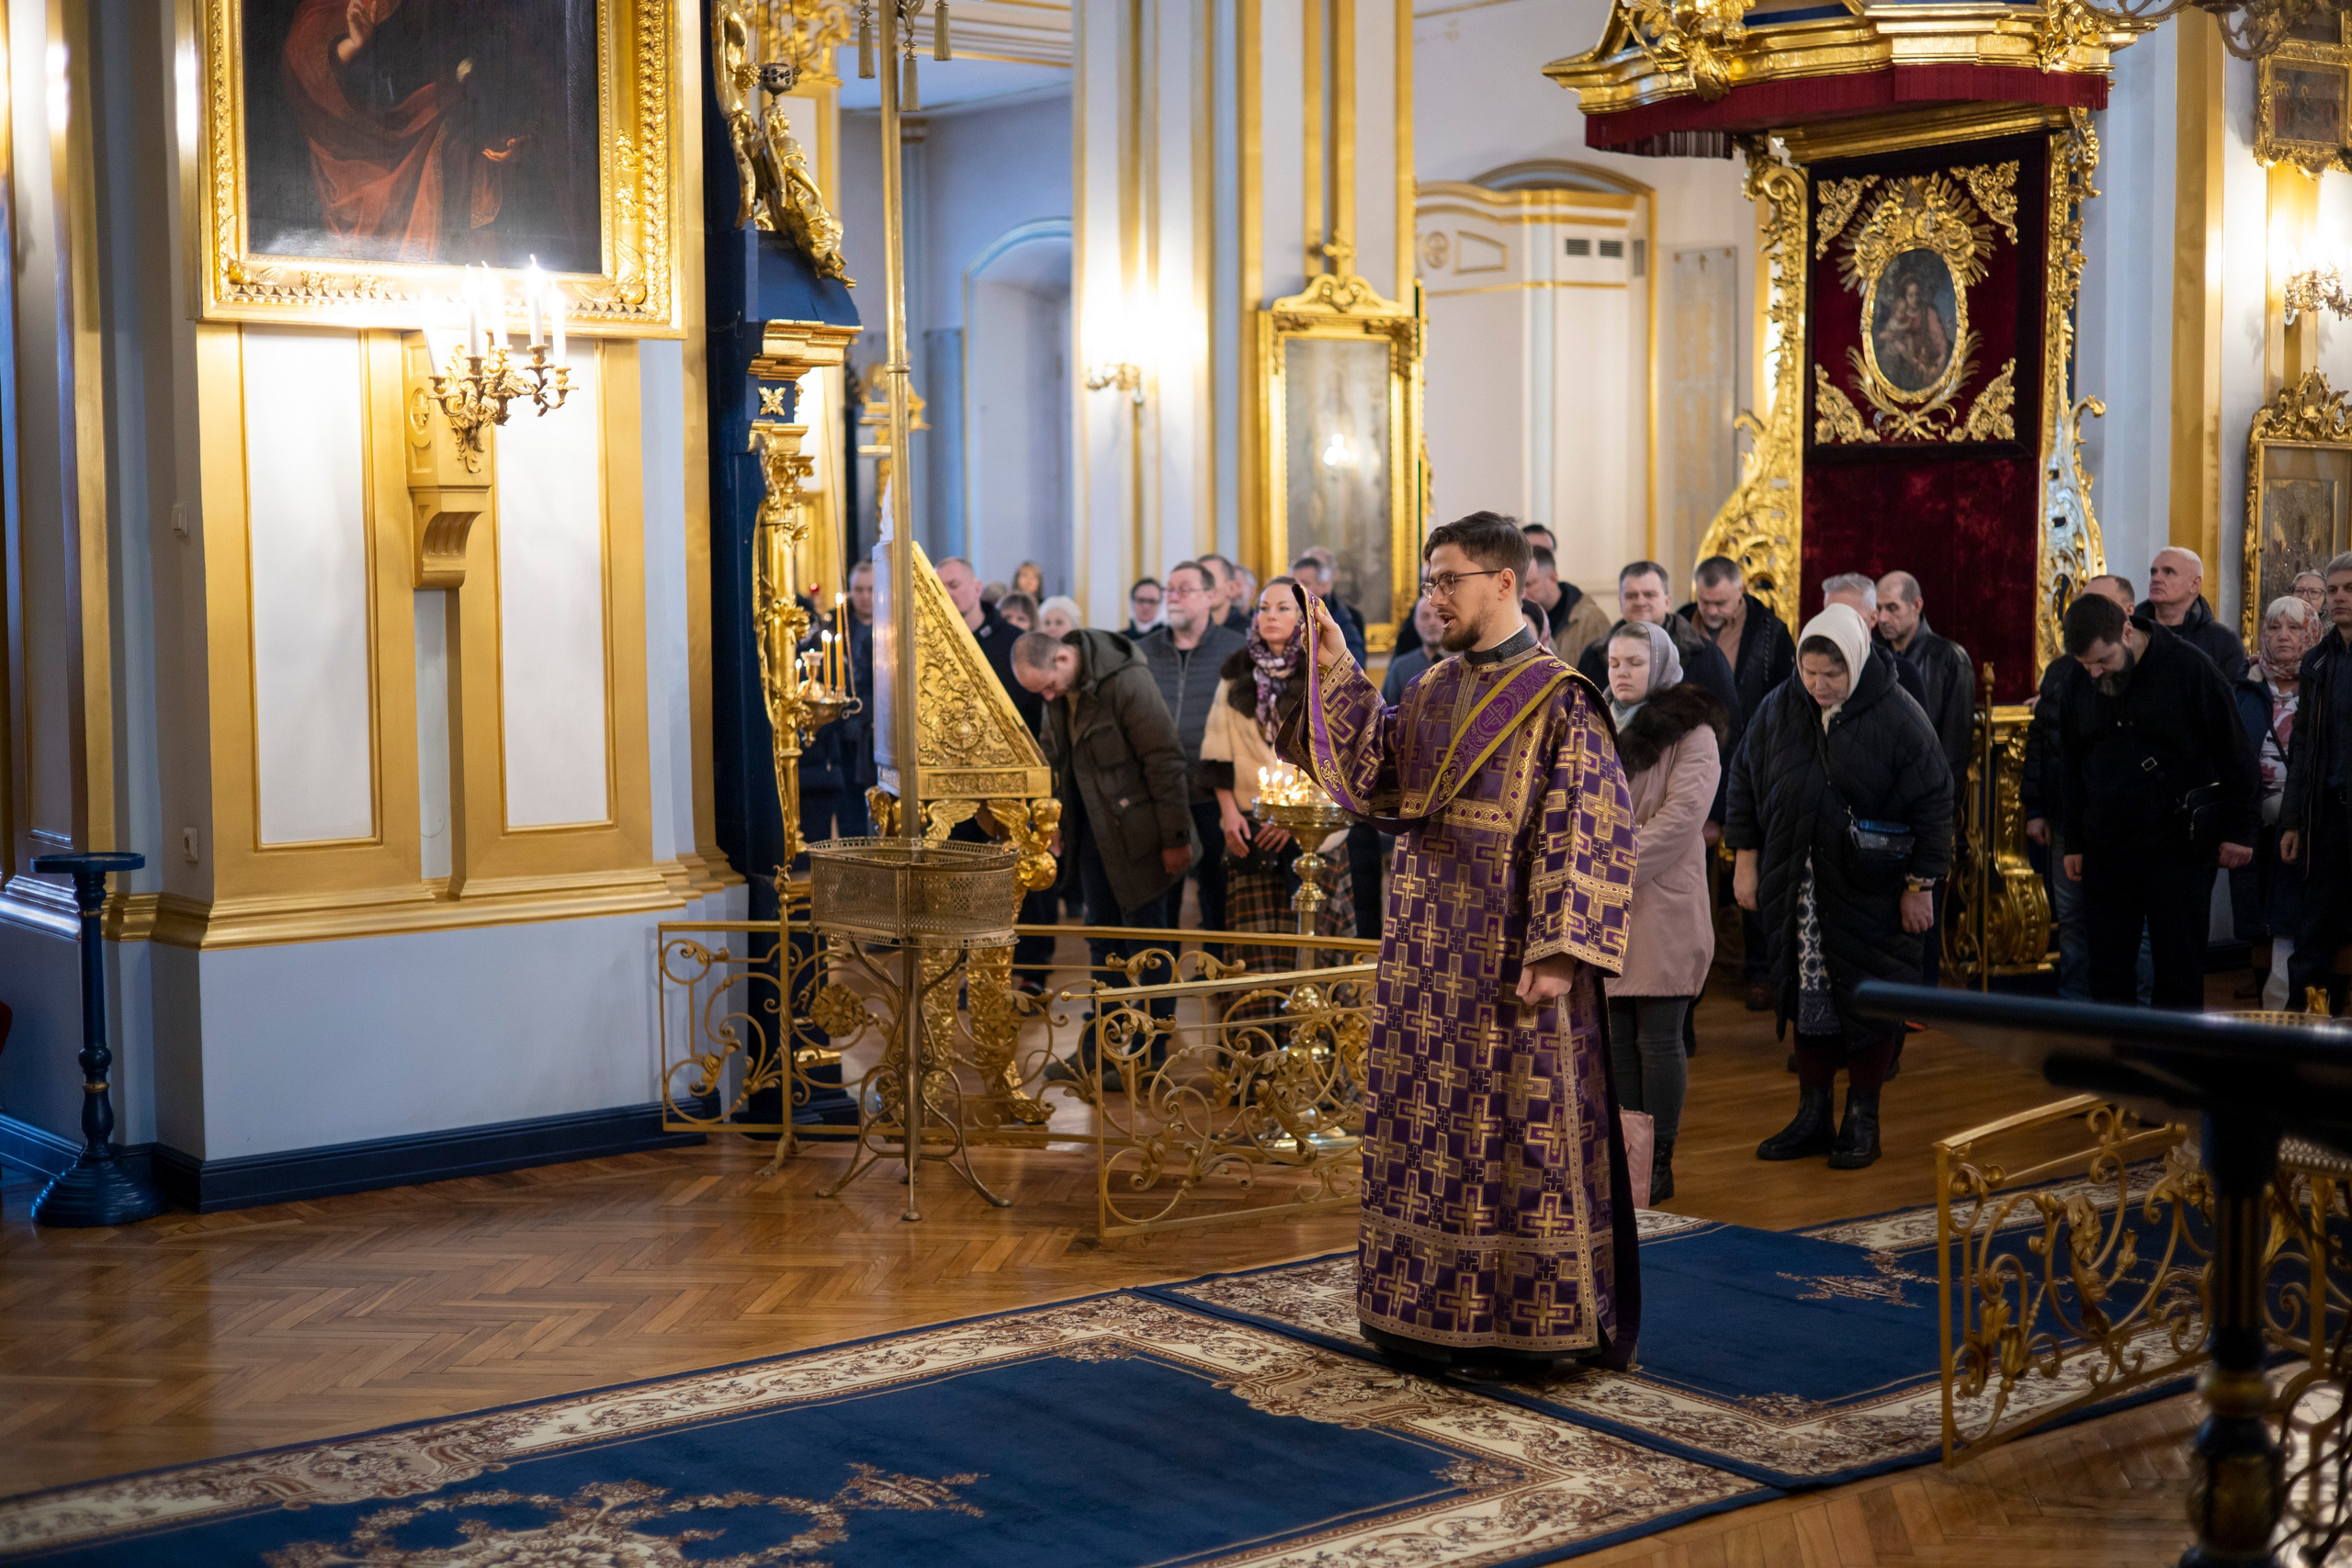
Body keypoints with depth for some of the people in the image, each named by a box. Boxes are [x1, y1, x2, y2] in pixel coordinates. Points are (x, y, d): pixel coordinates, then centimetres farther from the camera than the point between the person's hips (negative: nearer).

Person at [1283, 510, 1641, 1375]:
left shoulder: (1558, 701, -10)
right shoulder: (1432, 691, 11)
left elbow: (1593, 833, -14)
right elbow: (1371, 782, 4)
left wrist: (1558, 954, -20)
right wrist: (1339, 678, -4)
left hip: (1512, 961, -7)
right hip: (1429, 955, 7)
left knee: (1524, 1131, 0)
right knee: (1431, 1128, 11)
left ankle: (1545, 1316, 10)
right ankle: (1439, 1307, 21)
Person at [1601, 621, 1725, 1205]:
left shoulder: (1691, 733, -4)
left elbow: (1681, 816, -14)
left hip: (1662, 909, -6)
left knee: (1657, 1040, -3)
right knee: (1616, 1037, 7)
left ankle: (1659, 1163, 4)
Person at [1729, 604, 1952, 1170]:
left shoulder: (1897, 717, -11)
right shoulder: (1779, 709, 0)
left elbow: (1932, 803, -8)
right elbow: (1745, 779, 11)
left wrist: (1920, 886, -8)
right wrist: (1746, 861, 8)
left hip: (1870, 889, -4)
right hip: (1797, 884, 4)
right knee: (1807, 994, 9)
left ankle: (1862, 1119, 14)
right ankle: (1812, 1117, 20)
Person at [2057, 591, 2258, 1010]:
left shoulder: (2188, 668, -9)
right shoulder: (2080, 686, 5)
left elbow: (2234, 751, -4)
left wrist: (2239, 829, -4)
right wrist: (2074, 843, 16)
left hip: (2178, 850, -4)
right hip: (2106, 850, 4)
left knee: (2179, 973, 1)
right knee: (2108, 974, 7)